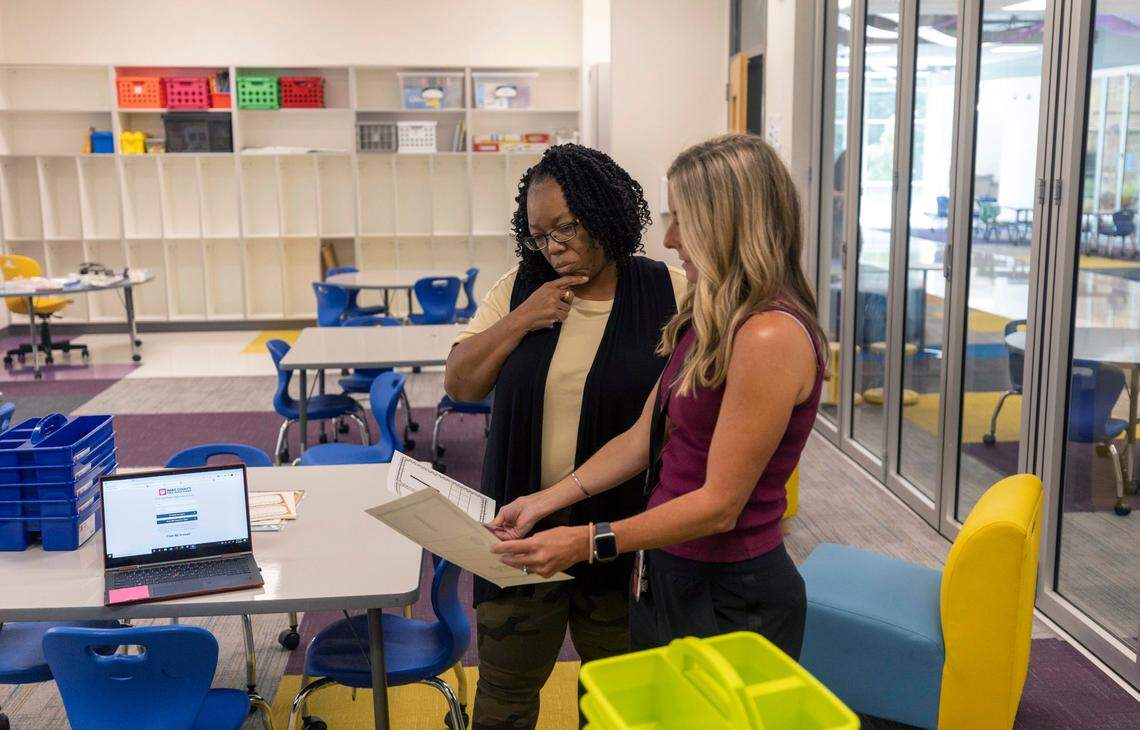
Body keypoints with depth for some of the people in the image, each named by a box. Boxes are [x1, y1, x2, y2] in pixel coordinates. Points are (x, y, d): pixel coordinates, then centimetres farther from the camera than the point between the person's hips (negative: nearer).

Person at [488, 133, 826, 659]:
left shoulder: (769, 336, -23)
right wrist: (544, 502, 4)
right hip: (667, 576, 8)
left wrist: (589, 542, -22)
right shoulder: (709, 321, 6)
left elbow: (720, 504, -22)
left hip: (730, 600, -8)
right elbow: (644, 437, 8)